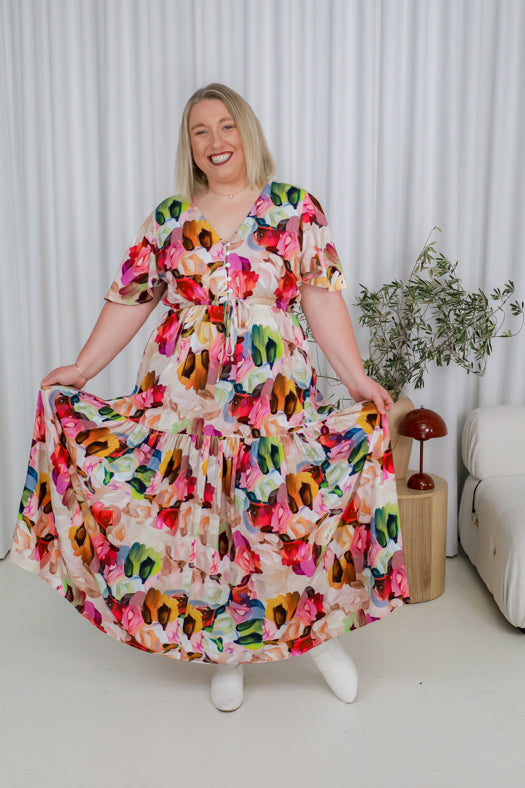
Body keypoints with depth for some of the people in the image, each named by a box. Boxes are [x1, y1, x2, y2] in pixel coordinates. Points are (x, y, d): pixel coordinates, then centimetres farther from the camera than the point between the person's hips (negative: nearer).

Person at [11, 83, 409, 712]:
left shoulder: (295, 208, 4)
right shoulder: (169, 217, 9)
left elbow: (321, 299, -2)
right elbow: (131, 299, 10)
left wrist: (356, 377, -10)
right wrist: (81, 369, 6)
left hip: (273, 395, -2)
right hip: (182, 394, 2)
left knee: (288, 508, -3)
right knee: (200, 515, 6)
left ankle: (320, 629, 24)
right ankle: (225, 651, 26)